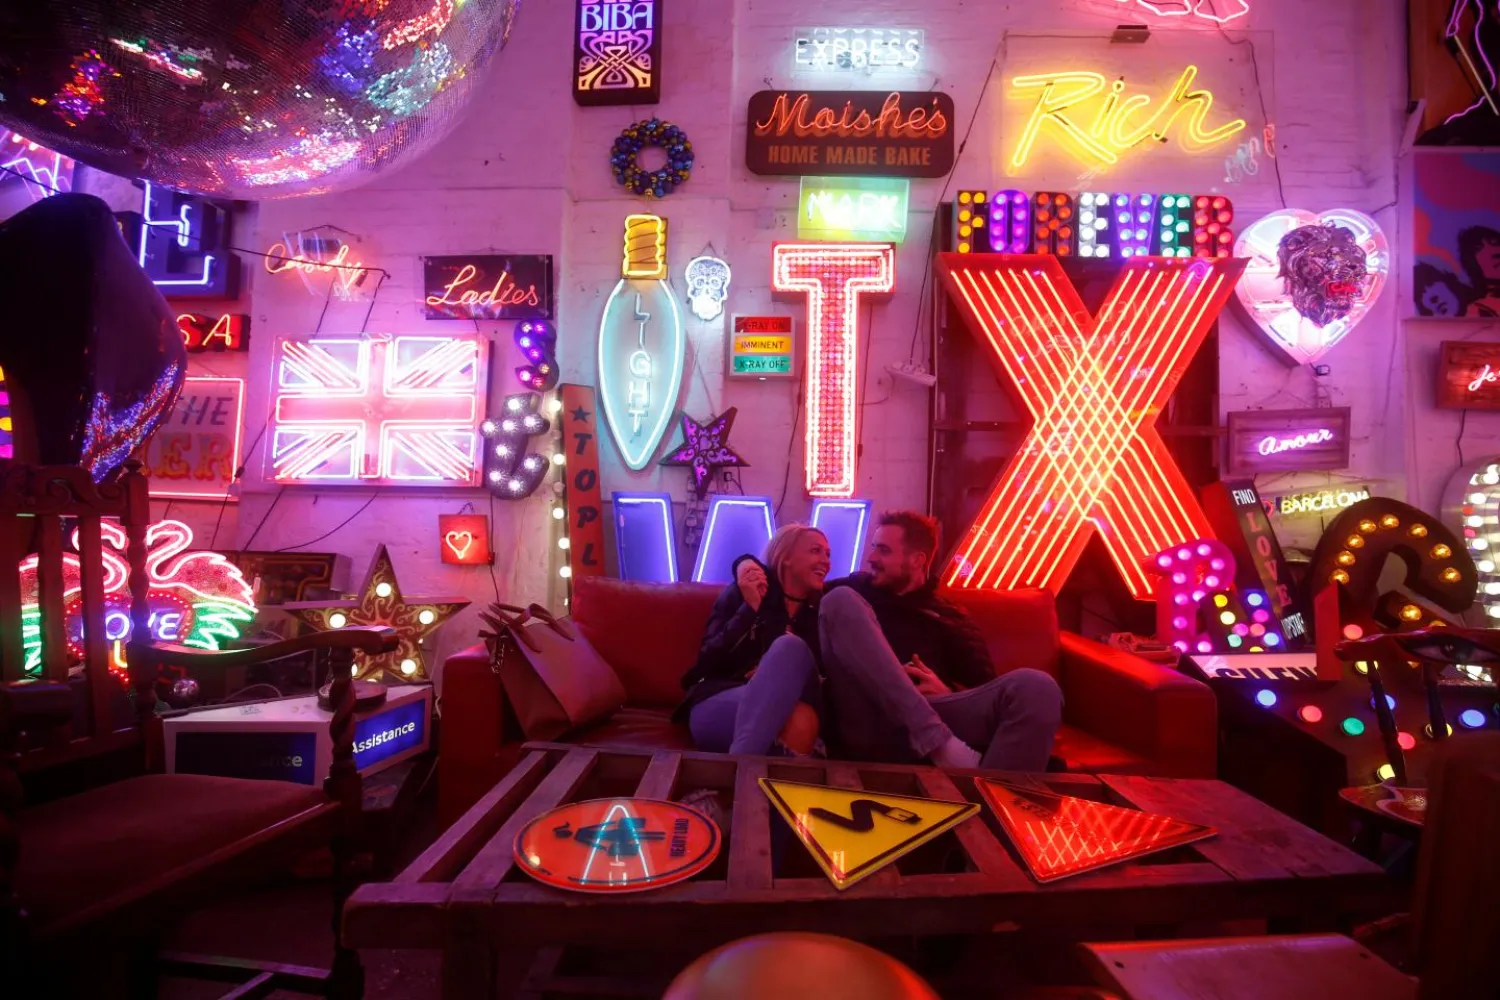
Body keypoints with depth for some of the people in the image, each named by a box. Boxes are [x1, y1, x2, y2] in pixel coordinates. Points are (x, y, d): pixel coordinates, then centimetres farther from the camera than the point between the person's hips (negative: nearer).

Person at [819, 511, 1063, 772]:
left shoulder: (949, 617, 24)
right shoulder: (856, 589, 25)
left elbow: (983, 687, 12)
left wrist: (950, 693, -7)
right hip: (866, 725, 0)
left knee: (1034, 687, -21)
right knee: (840, 600, -19)